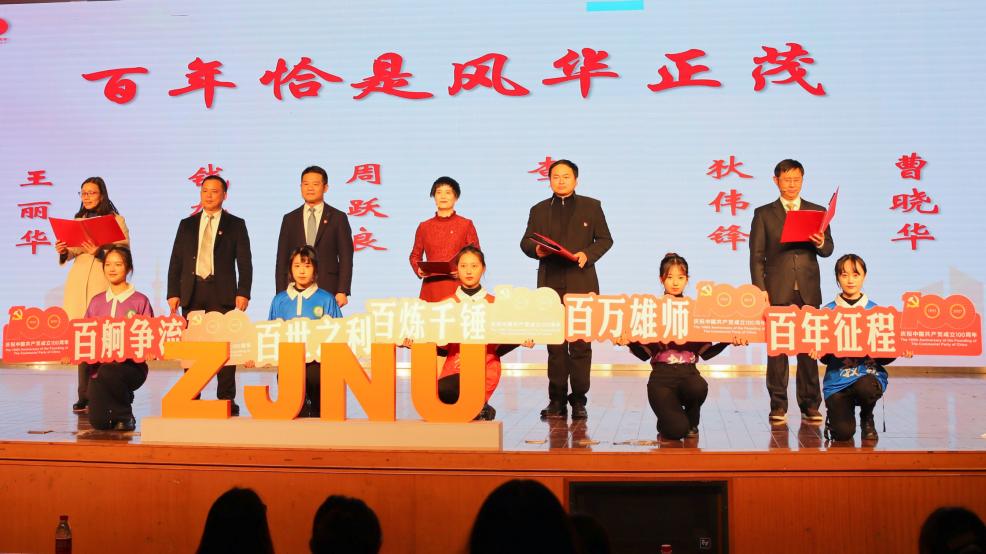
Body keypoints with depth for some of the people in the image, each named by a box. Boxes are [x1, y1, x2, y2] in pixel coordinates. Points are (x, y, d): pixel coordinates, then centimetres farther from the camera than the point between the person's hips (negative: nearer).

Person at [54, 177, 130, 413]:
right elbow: (72, 253, 18)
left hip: (103, 283, -4)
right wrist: (64, 251, -3)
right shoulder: (78, 221, 20)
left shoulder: (116, 220, 5)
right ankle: (84, 396, 3)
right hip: (78, 283, 4)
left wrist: (100, 251, -18)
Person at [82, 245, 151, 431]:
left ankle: (125, 415, -9)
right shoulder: (96, 301, 14)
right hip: (99, 366, 4)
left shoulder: (140, 301, 1)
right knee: (99, 422, -13)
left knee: (108, 373, -38)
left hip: (131, 366, -3)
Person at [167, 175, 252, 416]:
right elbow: (176, 260, 12)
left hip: (223, 293, -2)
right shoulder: (187, 224, 14)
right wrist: (173, 292, 2)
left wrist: (243, 293, -8)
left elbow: (244, 262, 2)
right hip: (192, 293, 3)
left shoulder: (235, 224, 6)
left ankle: (227, 400, 2)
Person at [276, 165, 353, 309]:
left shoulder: (338, 218, 7)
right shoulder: (289, 219, 13)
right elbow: (282, 259, 11)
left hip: (328, 291, -2)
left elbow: (346, 258, 3)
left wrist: (343, 292, -6)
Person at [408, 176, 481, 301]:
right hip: (431, 287, 1)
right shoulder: (424, 227, 12)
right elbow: (415, 255, 20)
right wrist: (418, 270, 0)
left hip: (457, 287, -1)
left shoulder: (466, 225, 7)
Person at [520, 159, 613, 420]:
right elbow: (526, 241, 13)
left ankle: (579, 400, 4)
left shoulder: (591, 207, 10)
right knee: (555, 343, 3)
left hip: (581, 284, -2)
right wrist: (536, 249, -10)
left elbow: (605, 239, 8)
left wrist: (587, 254, -10)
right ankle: (557, 399, 9)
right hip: (550, 284, 2)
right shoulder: (539, 210, 15)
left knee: (581, 342, -3)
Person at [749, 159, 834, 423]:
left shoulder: (818, 211, 14)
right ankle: (778, 405, 5)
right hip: (778, 291, -1)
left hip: (808, 291, 1)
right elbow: (756, 256, 4)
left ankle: (810, 405, 8)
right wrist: (761, 291, -5)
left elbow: (828, 250, 9)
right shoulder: (763, 214, 8)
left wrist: (820, 243, -15)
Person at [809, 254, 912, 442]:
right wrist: (817, 352, -18)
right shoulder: (828, 311, 5)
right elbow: (826, 357, 4)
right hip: (837, 379, 0)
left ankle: (867, 419, 0)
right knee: (842, 433, -20)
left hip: (869, 372, 1)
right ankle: (835, 413, 21)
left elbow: (883, 356, 8)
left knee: (865, 387, -38)